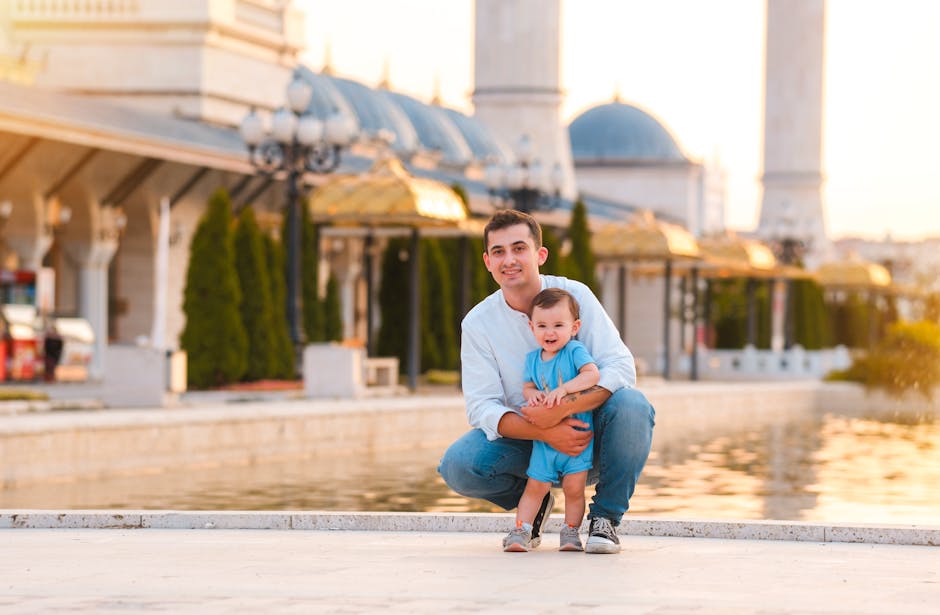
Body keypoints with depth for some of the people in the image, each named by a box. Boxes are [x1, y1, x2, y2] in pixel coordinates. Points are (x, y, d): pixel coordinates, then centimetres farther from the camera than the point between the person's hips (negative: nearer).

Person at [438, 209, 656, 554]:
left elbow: (621, 367, -19)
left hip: (585, 432, -1)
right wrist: (545, 433, -32)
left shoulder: (574, 295, -10)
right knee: (458, 465, -27)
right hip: (525, 438, 1)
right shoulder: (477, 324, -7)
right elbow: (482, 407, -13)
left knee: (631, 406, -32)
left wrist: (562, 410, -36)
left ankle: (605, 517, -10)